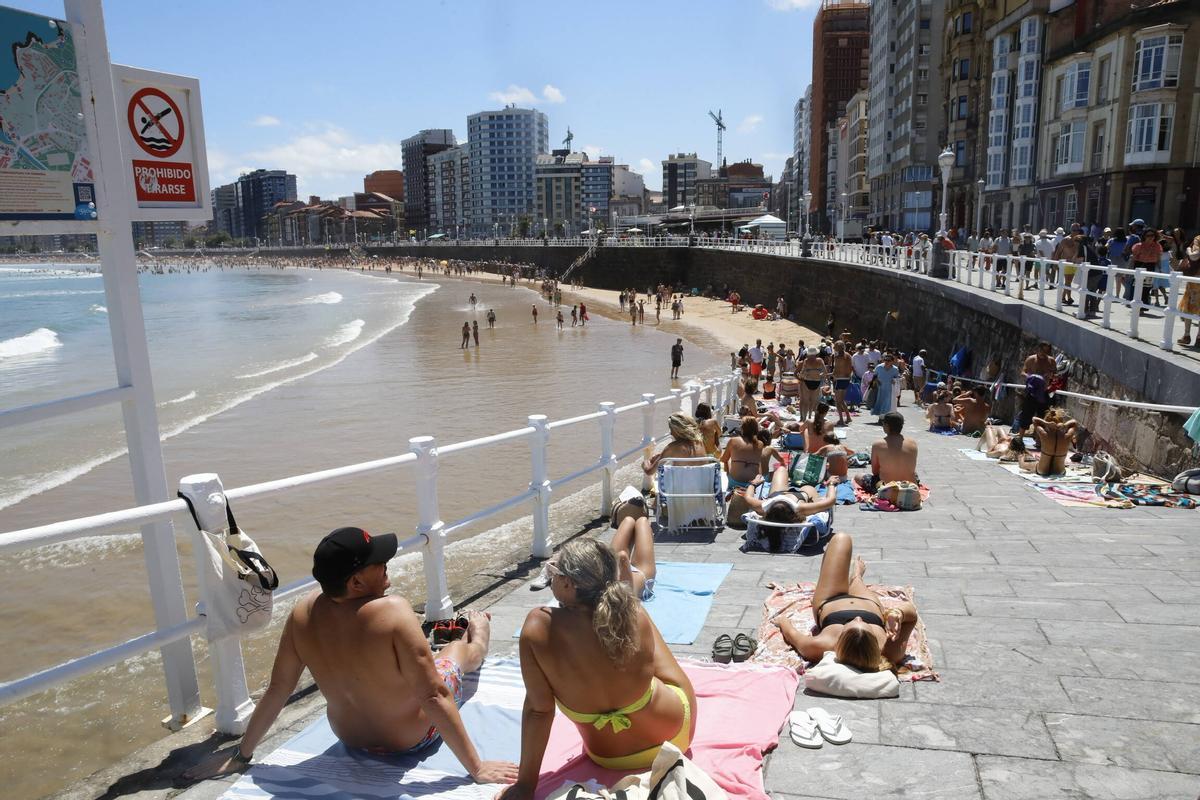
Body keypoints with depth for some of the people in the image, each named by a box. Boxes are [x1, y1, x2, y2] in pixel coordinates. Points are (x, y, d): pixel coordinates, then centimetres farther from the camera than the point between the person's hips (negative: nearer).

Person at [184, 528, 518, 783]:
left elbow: (277, 688, -11)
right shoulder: (392, 611, -38)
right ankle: (478, 639, 62)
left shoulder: (303, 612, -22)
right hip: (414, 738, -4)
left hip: (350, 738, 4)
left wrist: (241, 754, 4)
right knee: (459, 651, 25)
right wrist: (477, 768, -26)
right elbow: (434, 697, -35)